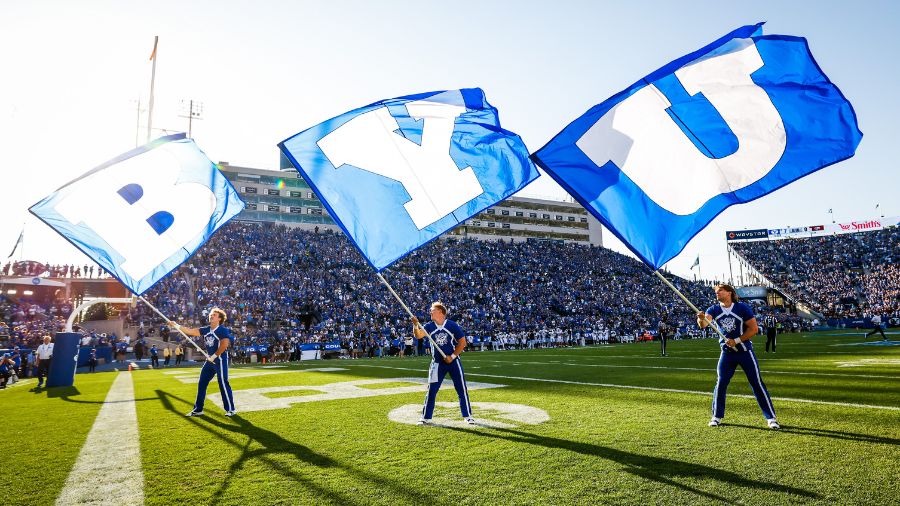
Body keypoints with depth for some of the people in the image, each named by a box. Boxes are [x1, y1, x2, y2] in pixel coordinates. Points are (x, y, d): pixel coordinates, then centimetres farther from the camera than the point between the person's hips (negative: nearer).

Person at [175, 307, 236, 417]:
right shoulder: (206, 330, 9)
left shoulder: (223, 330, -11)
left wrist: (214, 356, -17)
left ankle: (230, 409, 2)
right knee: (201, 383, 9)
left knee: (223, 384, -7)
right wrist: (176, 326, -7)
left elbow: (224, 345, -20)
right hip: (210, 360, 8)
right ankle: (198, 409, 18)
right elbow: (190, 331, 3)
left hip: (220, 360, -8)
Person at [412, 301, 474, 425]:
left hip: (453, 361, -2)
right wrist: (415, 325, -36)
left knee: (462, 389, 2)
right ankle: (426, 418, 12)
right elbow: (418, 335, -17)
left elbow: (462, 342, -5)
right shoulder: (429, 326, -2)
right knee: (431, 390, 1)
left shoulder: (452, 325, -9)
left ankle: (468, 416, 15)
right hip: (437, 363, 2)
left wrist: (453, 356, -13)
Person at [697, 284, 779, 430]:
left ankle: (771, 418, 11)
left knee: (757, 383, 0)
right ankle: (717, 416, 13)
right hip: (727, 353, 2)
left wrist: (736, 340, -17)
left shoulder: (742, 307, -11)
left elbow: (754, 328, -10)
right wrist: (701, 319, -44)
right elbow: (704, 324, -21)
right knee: (720, 383, 1)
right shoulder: (714, 309, -4)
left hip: (744, 351, -2)